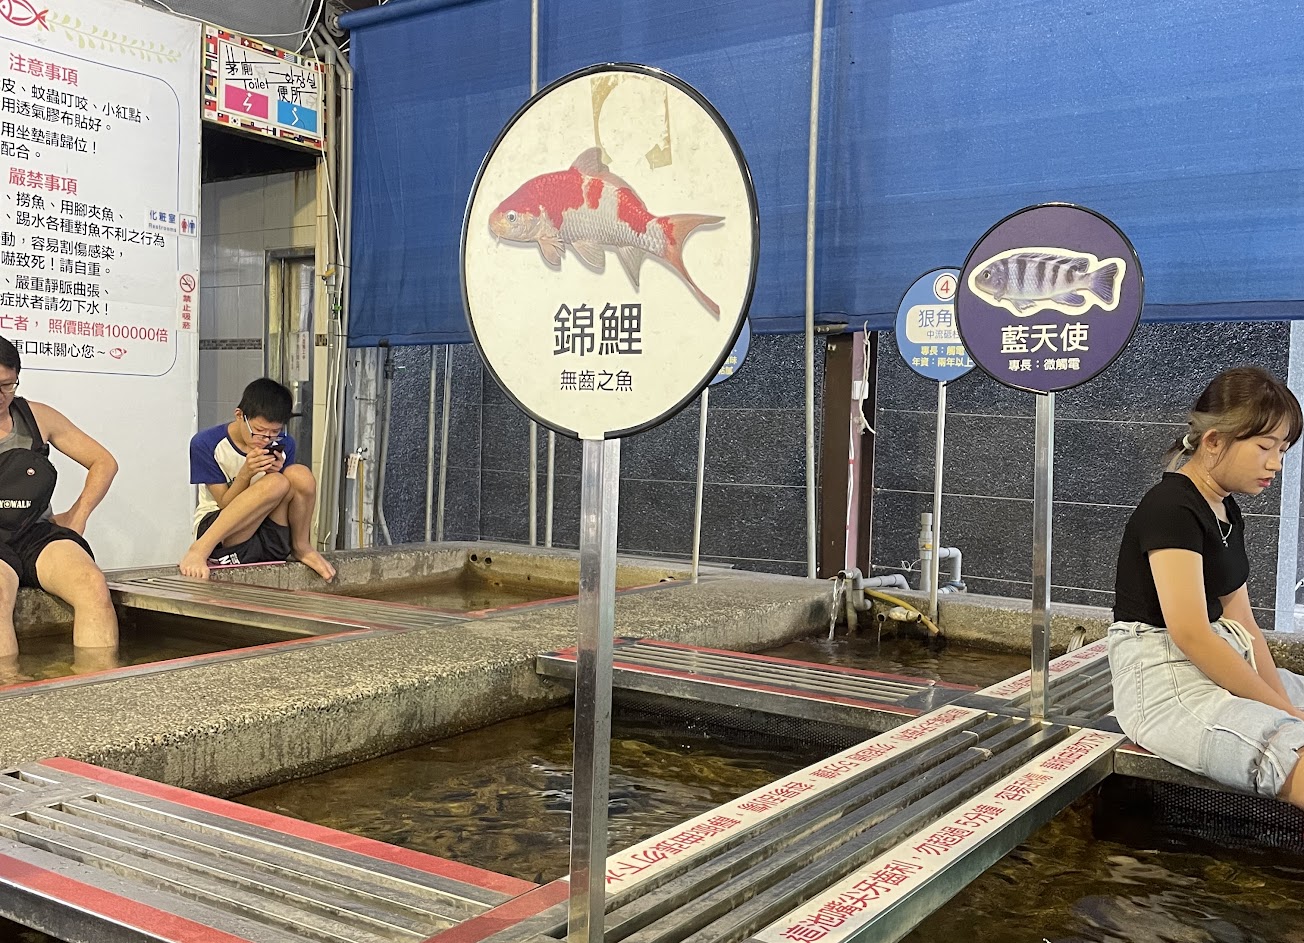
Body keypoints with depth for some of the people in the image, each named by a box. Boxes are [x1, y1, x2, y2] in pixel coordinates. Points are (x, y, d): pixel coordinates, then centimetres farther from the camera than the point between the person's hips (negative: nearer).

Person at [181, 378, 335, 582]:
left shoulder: (283, 445, 3)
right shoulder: (205, 444, -7)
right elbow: (225, 504, -8)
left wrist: (275, 472, -13)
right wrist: (246, 473, -25)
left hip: (272, 541, 4)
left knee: (300, 475, -24)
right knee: (276, 484, -32)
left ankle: (301, 548, -4)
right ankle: (201, 549, -30)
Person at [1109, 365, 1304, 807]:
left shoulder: (1228, 513, 14)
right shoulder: (1171, 509, -15)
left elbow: (1240, 621, 11)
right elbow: (1190, 634, -21)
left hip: (1219, 664, 11)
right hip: (1163, 679, -10)